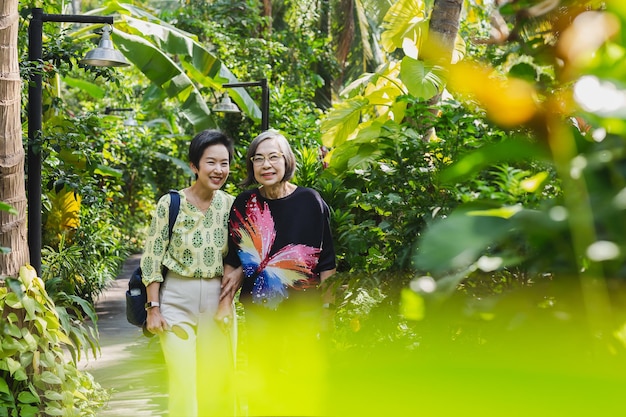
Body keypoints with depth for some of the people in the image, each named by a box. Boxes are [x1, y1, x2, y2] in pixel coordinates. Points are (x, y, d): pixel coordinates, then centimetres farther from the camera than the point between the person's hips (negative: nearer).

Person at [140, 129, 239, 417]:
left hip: (217, 298, 3)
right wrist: (153, 308, -7)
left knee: (218, 381, 6)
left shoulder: (229, 205, 4)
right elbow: (152, 259, -4)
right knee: (183, 382, -7)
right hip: (177, 298, -3)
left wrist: (227, 301, -5)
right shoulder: (170, 204, -6)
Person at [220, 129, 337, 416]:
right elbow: (233, 259, 12)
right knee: (259, 383, 8)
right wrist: (225, 302, 3)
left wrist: (327, 306, -3)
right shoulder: (244, 205, 1)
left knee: (304, 386, 0)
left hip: (304, 306, -2)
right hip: (259, 307, 2)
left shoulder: (310, 201, -6)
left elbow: (326, 260, -1)